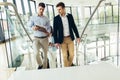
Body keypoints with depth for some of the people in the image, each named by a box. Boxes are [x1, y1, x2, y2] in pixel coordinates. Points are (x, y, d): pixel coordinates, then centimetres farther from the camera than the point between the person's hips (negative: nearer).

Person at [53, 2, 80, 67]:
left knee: (71, 54, 6)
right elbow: (55, 31, -5)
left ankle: (70, 64, 34)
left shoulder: (70, 16, 0)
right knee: (65, 56, 1)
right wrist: (56, 42, -8)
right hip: (62, 40, -2)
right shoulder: (56, 18, -6)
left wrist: (77, 36, 5)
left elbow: (74, 27, 7)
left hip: (70, 38, 2)